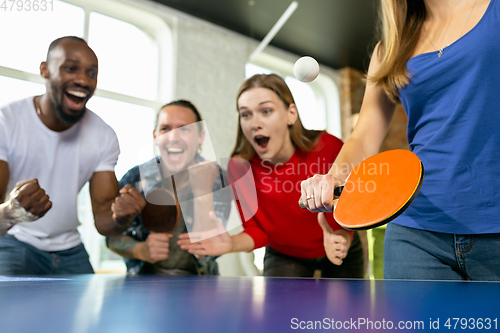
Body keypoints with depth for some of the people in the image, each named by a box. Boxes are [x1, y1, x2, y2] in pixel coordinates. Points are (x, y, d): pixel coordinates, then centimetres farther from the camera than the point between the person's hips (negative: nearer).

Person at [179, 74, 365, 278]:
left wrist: (341, 239, -43)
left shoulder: (330, 148, -28)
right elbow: (256, 231, -14)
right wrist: (232, 244, -35)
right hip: (284, 256, 0)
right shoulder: (239, 167, -23)